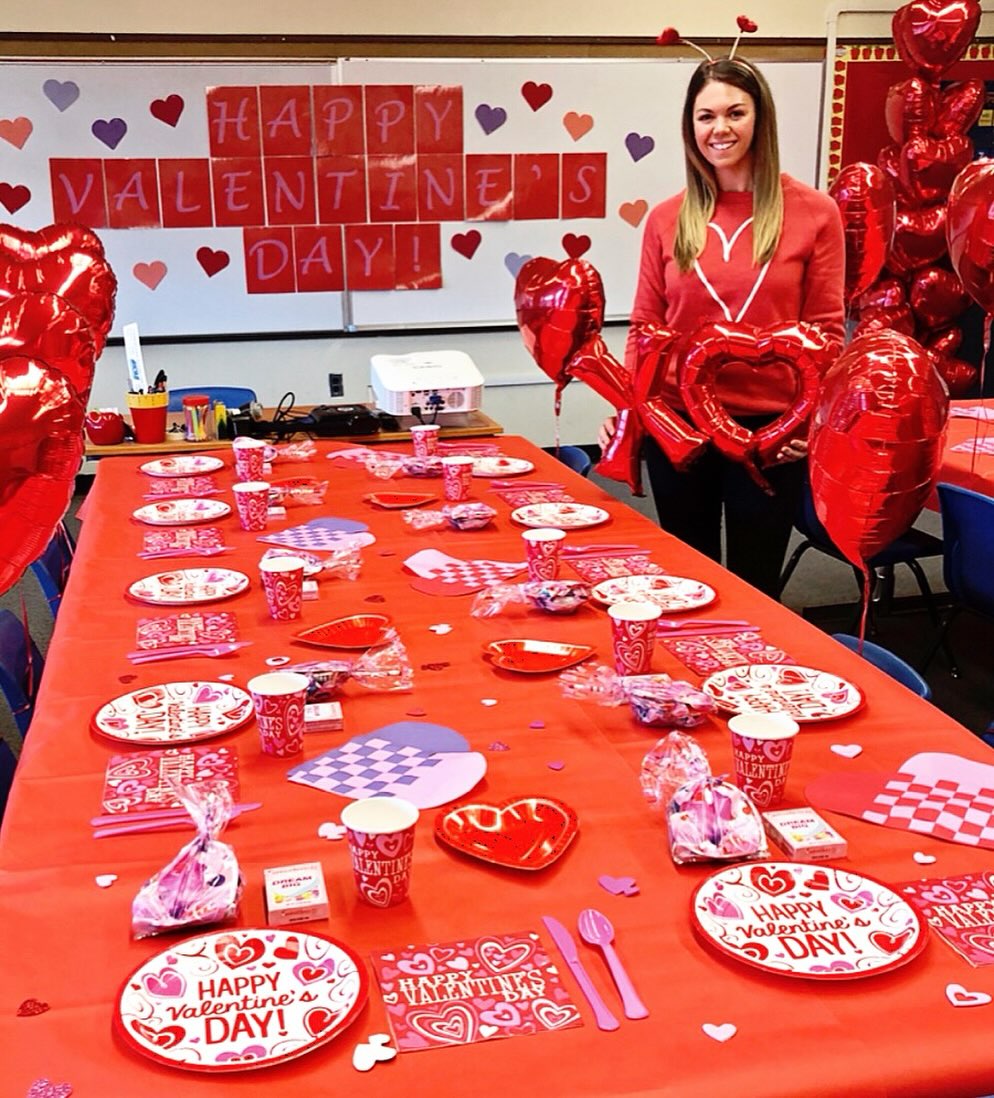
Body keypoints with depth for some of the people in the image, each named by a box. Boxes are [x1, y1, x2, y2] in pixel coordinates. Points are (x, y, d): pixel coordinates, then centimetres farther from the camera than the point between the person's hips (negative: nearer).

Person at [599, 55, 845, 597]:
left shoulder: (814, 212, -2)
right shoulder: (666, 219, 4)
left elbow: (824, 331, -1)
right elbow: (644, 327, 7)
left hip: (770, 429, -1)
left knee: (755, 587, 11)